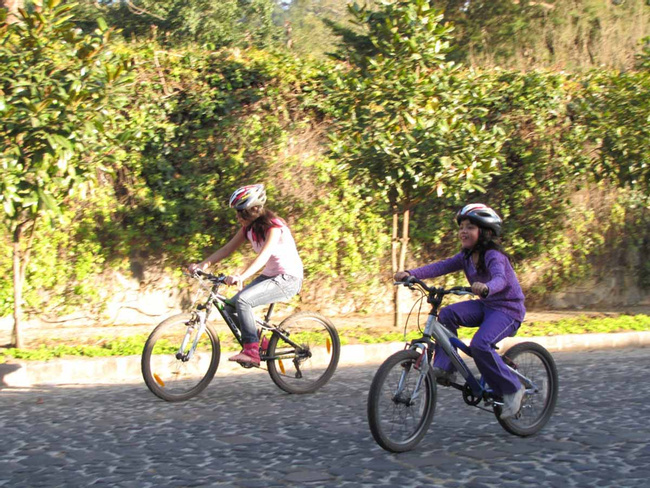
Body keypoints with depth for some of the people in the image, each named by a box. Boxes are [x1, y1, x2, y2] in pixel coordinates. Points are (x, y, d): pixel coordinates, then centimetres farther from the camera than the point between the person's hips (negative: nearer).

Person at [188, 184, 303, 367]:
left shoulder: (274, 226, -20)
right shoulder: (249, 228, 5)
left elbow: (264, 255, -35)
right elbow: (227, 249, 2)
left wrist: (241, 276, -48)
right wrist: (202, 265, -12)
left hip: (288, 278, -9)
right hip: (269, 276, 9)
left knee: (243, 300, -27)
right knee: (231, 306, -6)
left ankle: (251, 351, -24)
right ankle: (259, 344, 9)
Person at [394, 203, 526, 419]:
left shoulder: (493, 256, -20)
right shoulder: (466, 256, 2)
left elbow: (500, 278, -40)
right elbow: (441, 266, -8)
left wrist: (486, 287, -63)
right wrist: (410, 274, -23)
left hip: (508, 308, -7)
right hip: (486, 305, 8)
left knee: (480, 345, -29)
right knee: (447, 314, -16)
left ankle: (513, 390, -10)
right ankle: (444, 368, -12)